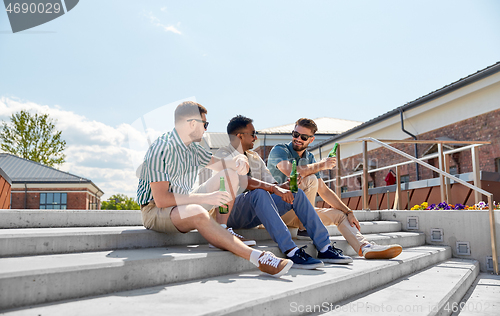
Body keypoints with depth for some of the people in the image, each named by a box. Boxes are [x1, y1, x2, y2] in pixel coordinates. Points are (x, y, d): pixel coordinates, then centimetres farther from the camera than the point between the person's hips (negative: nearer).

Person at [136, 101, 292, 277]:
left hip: (184, 203, 9)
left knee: (230, 174, 2)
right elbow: (161, 199, -27)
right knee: (197, 212, -41)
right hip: (155, 211, -8)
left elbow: (217, 163, 18)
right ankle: (256, 257, -37)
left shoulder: (192, 148, 6)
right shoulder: (161, 149, -21)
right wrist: (206, 198, -30)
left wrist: (238, 160, -7)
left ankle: (220, 232, -9)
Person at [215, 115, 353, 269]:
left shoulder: (254, 157, 18)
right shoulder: (223, 155, -6)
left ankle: (324, 248, -13)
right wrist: (274, 188, -34)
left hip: (254, 215, 7)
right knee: (259, 193, -36)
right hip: (231, 214, -7)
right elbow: (242, 181, -24)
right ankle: (291, 251, -42)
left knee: (296, 193, -9)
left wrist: (285, 187, -13)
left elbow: (270, 181, 10)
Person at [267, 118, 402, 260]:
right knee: (310, 179, -25)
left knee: (339, 214, 6)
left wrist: (349, 212, 8)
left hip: (298, 213, 7)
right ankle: (304, 229, -20)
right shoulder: (279, 150, -8)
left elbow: (324, 190, 13)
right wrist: (321, 165, -18)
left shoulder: (309, 158, 12)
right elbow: (291, 171, -31)